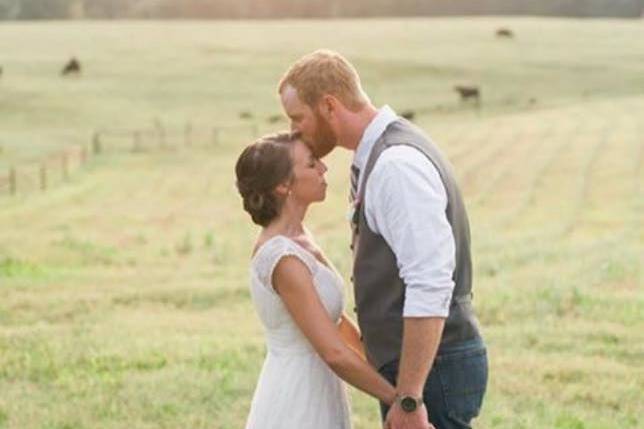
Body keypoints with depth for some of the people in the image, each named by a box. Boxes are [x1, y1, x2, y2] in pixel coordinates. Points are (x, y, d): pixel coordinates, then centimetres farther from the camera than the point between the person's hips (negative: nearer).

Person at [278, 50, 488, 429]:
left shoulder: (397, 165, -19)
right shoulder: (379, 156, 13)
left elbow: (431, 287, -26)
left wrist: (409, 398, -26)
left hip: (429, 369, -10)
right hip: (414, 366, 10)